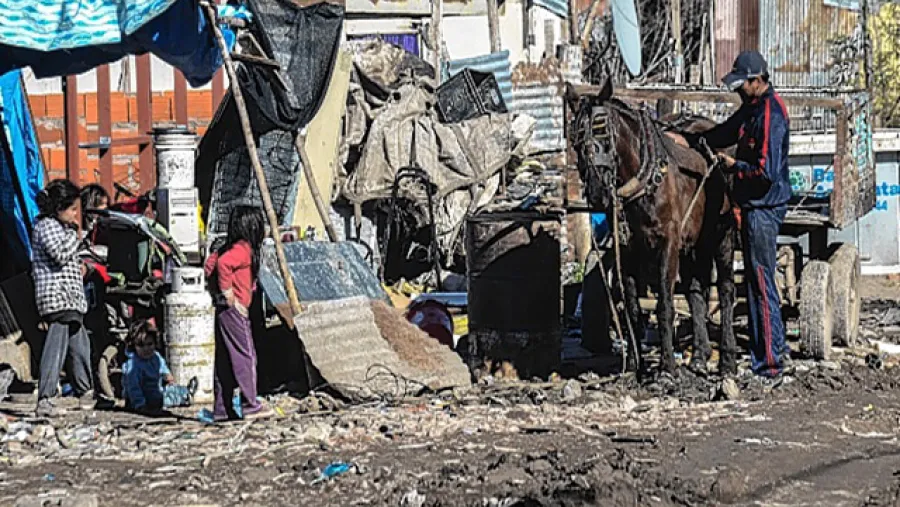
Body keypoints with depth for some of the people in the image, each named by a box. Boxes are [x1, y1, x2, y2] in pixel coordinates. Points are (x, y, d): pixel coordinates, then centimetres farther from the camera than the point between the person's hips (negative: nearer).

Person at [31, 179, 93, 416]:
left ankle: (84, 390, 35)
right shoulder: (46, 225, -10)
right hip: (57, 297, -11)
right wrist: (73, 232, -11)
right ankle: (45, 400, -19)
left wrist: (77, 266, 14)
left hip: (70, 297, 11)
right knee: (57, 346, -15)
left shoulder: (58, 226, 21)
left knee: (79, 343, 21)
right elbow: (60, 254, -24)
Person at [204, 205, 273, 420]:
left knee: (224, 360, 10)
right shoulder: (243, 248, -14)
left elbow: (210, 265, 19)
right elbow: (223, 264, -30)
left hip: (224, 311, 10)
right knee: (245, 356, -4)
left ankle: (222, 408, 14)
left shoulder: (231, 247, 15)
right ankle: (250, 406, -1)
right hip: (234, 310, -10)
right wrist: (229, 296, -22)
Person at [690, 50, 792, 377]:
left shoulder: (771, 115, -21)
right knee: (756, 278, 17)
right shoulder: (753, 107, 10)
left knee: (761, 280, -4)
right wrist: (689, 141, 7)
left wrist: (732, 165, -13)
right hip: (754, 205, 10)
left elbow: (766, 172, -26)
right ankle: (776, 348, 27)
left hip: (764, 207, -10)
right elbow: (726, 132, 21)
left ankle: (769, 363, 3)